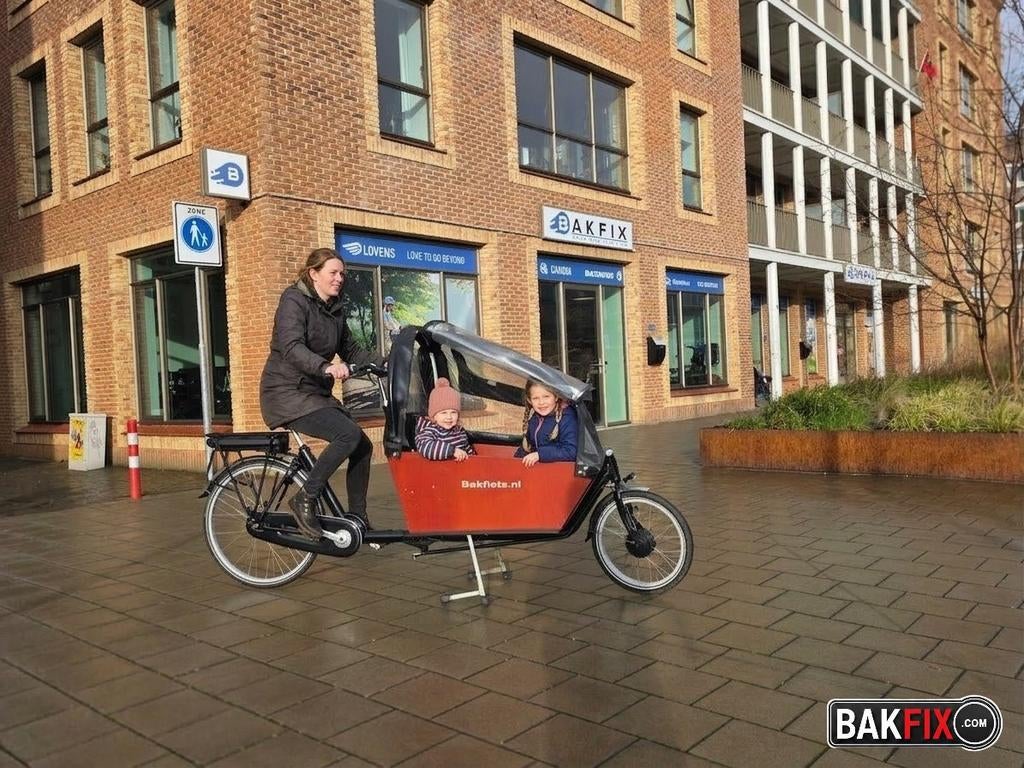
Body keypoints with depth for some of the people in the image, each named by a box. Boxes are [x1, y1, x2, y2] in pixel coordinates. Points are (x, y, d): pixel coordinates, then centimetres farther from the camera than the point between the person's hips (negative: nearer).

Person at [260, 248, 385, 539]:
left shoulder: (334, 309, 12)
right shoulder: (294, 301, -12)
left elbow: (350, 350, 16)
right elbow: (291, 347, -28)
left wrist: (383, 362, -1)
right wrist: (326, 366, -45)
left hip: (316, 393, 8)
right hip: (287, 393, -8)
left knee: (363, 446, 0)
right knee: (348, 434, -25)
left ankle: (357, 518, 12)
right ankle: (305, 500, -12)